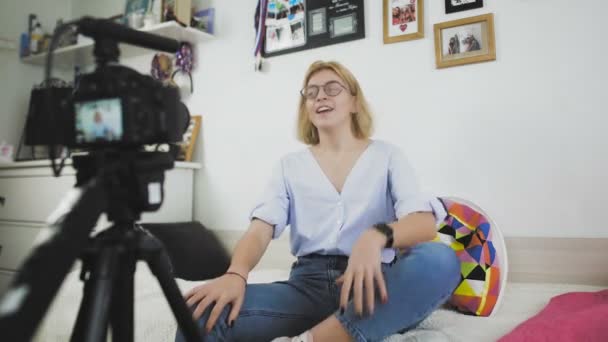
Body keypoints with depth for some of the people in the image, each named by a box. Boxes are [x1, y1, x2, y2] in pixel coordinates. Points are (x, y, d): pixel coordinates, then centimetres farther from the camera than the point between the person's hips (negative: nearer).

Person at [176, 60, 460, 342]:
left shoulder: (386, 156, 9)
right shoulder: (290, 165, 14)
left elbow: (425, 222, -7)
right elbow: (261, 229, 0)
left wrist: (377, 235, -31)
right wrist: (235, 274, -23)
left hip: (371, 281, 1)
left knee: (441, 260, -34)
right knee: (202, 313, -27)